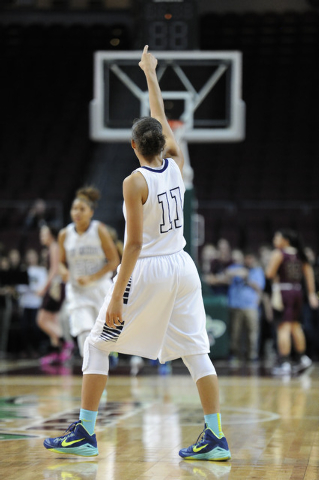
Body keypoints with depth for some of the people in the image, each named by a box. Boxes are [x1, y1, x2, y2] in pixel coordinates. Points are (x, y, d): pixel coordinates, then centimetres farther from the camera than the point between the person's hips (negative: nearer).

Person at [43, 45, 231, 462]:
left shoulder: (136, 182, -13)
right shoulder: (176, 166, 2)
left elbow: (135, 243, -17)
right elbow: (162, 120, 19)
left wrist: (117, 297, -16)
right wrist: (150, 73, 31)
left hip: (146, 270, -6)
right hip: (182, 268, 6)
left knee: (98, 345, 6)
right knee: (196, 352, 6)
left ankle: (85, 434, 5)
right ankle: (215, 438, 2)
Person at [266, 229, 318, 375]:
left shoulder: (278, 254, -7)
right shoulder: (300, 255, 13)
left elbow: (270, 274, -13)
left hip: (282, 291, -7)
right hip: (297, 291, 7)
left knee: (283, 327, -8)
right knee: (295, 326, 21)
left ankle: (284, 363, -12)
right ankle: (302, 358, 29)